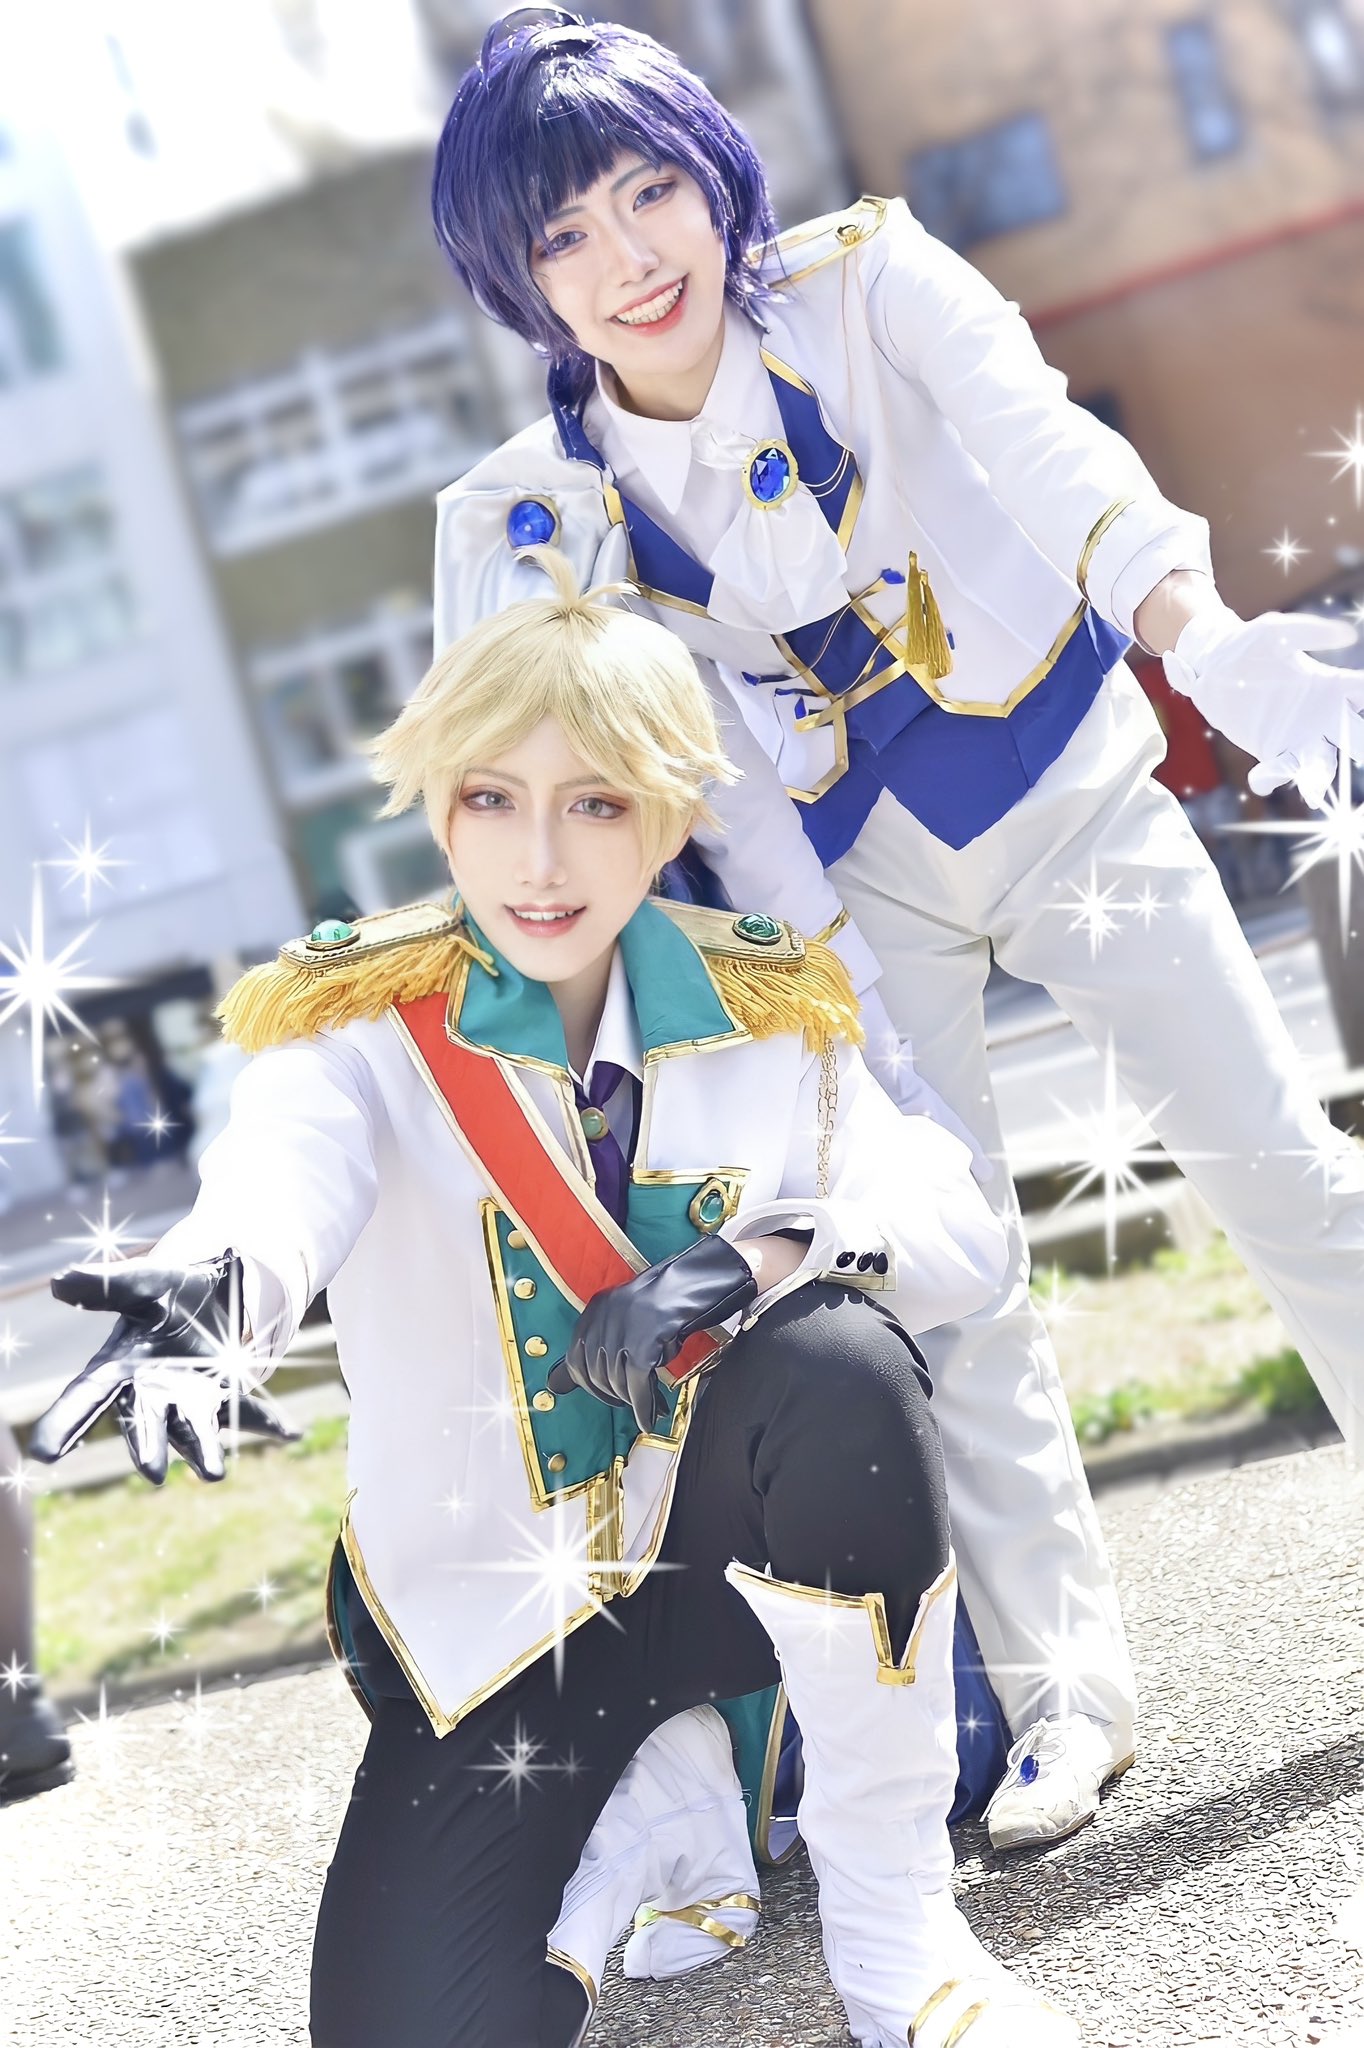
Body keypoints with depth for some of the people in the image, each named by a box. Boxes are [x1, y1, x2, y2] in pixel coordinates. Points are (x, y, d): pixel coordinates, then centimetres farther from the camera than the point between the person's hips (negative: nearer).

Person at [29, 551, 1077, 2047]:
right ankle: (653, 1787, 11)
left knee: (835, 1360, -32)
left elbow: (963, 1229, -13)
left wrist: (766, 1251, -34)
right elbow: (282, 1171, -34)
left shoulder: (770, 1014, -2)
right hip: (496, 1606, -1)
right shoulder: (362, 1027, -11)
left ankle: (892, 1914, -12)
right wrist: (207, 1293, -58)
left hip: (730, 1551, 1)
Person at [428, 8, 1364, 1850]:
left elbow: (1050, 454, -30)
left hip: (1067, 790, 0)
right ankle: (1063, 1698, 11)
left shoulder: (868, 282, -13)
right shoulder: (540, 513, -10)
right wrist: (839, 993, -15)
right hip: (863, 880, 1)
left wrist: (1202, 633, -48)